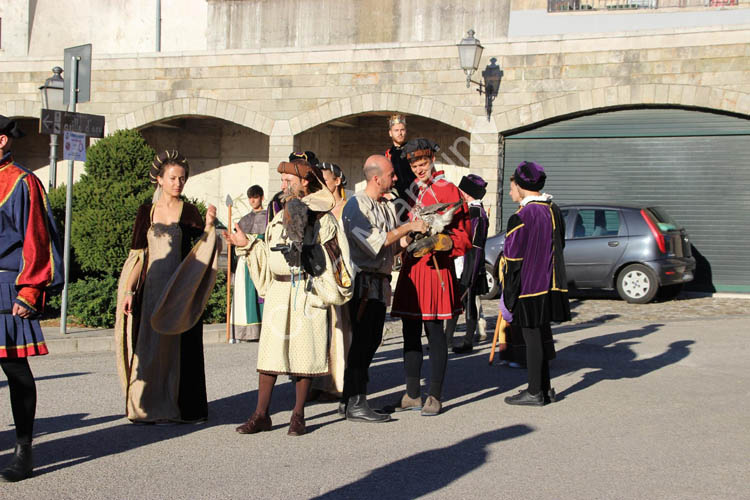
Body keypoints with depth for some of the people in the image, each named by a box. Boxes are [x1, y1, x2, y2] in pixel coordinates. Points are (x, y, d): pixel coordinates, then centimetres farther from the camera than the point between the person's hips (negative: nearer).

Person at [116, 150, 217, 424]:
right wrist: (129, 290, 2)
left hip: (179, 288, -2)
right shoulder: (146, 211, 8)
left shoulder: (189, 212, 2)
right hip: (151, 288, 2)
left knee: (176, 347, -1)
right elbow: (138, 255, 8)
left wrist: (209, 224, -23)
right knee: (148, 346, 2)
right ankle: (146, 406, 10)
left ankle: (174, 407, 6)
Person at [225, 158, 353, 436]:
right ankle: (261, 414, 4)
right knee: (270, 350, 0)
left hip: (308, 293, -4)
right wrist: (247, 245, 9)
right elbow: (269, 259, 18)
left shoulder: (323, 217, 0)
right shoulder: (279, 217, 16)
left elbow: (331, 257, -3)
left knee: (304, 352, 0)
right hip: (279, 291, 4)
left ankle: (298, 415, 9)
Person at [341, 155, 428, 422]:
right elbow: (375, 243, -18)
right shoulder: (356, 206, -10)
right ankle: (355, 404, -3)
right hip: (363, 282, -9)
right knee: (362, 341, -7)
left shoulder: (388, 206, 16)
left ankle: (350, 398, 19)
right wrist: (408, 227, -13)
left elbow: (395, 246, 20)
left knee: (372, 340, 11)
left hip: (381, 283, 9)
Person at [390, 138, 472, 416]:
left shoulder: (447, 190, -2)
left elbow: (461, 235, -5)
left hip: (435, 266, -6)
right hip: (411, 267, 6)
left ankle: (435, 397, 4)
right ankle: (412, 395, 14)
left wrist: (436, 242, -19)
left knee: (434, 331, -3)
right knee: (410, 332, 7)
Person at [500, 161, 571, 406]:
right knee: (542, 336, 16)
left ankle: (534, 392, 5)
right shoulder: (553, 211, 6)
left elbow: (513, 260, -15)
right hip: (549, 285, 8)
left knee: (532, 338, -1)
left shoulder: (521, 217, -17)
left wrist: (507, 297, -10)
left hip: (528, 286, -8)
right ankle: (544, 388, 24)